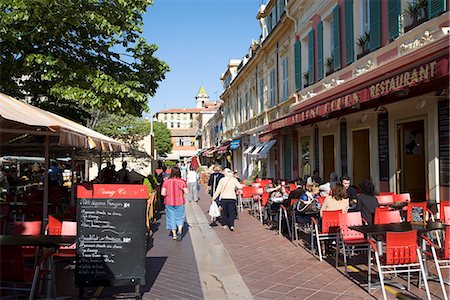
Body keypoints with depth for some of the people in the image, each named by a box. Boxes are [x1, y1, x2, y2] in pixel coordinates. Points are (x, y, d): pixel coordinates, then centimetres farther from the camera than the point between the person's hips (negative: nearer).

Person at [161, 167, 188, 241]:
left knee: (171, 217, 12)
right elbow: (186, 192, -8)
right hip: (180, 202, -1)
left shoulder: (166, 181, -6)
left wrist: (168, 195, 10)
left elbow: (163, 193, -8)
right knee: (180, 217, 13)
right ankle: (179, 230, -8)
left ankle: (174, 234, 15)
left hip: (169, 202, 1)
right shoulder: (182, 181, -9)